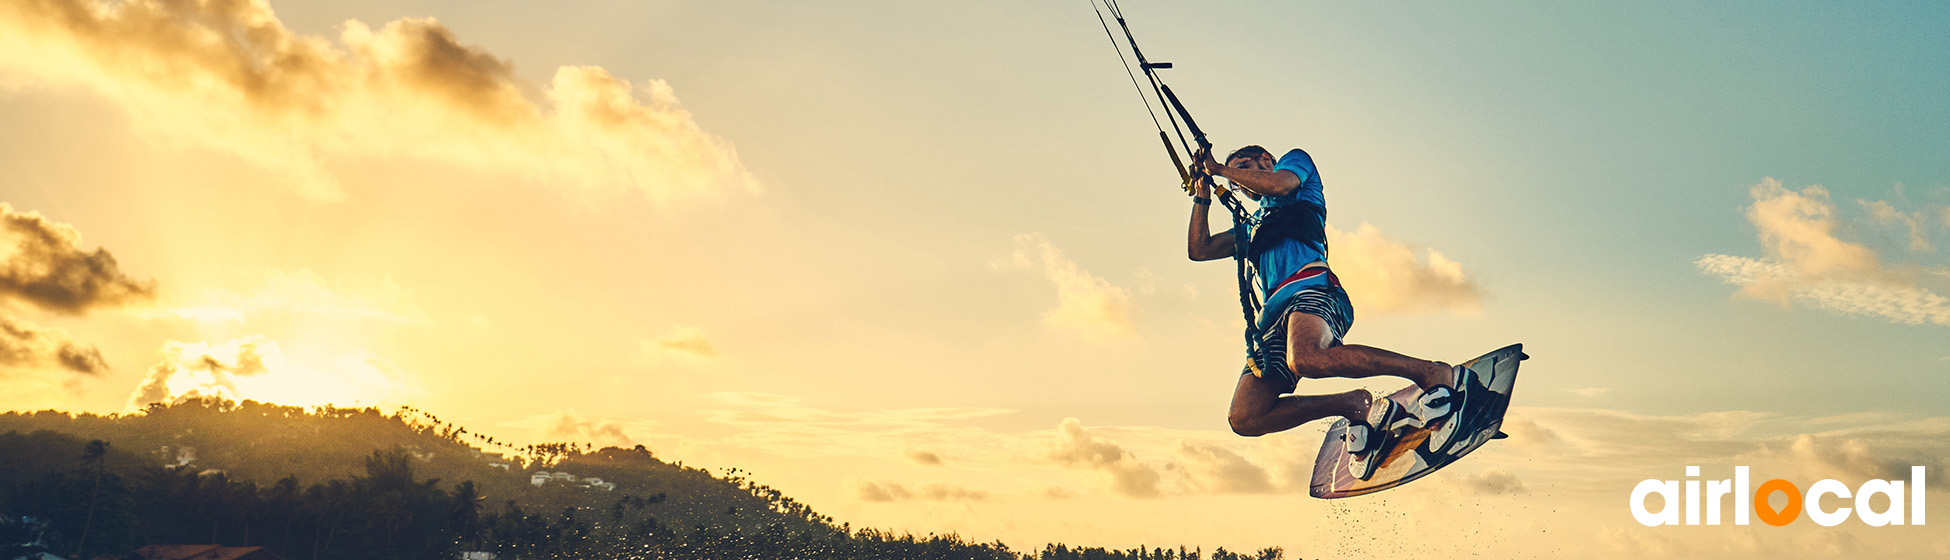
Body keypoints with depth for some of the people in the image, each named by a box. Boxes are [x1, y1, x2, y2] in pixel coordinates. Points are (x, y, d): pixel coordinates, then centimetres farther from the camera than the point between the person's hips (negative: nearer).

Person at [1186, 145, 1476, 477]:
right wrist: (1202, 195, 33)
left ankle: (1432, 373, -30)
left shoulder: (1296, 161, 25)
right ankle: (1354, 406, -7)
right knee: (1244, 418, -15)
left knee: (1305, 358, -42)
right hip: (1273, 317, 7)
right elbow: (1198, 250, 37)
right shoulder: (1254, 226, 40)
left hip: (1311, 289, -7)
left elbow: (1278, 184, 2)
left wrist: (1220, 169, 13)